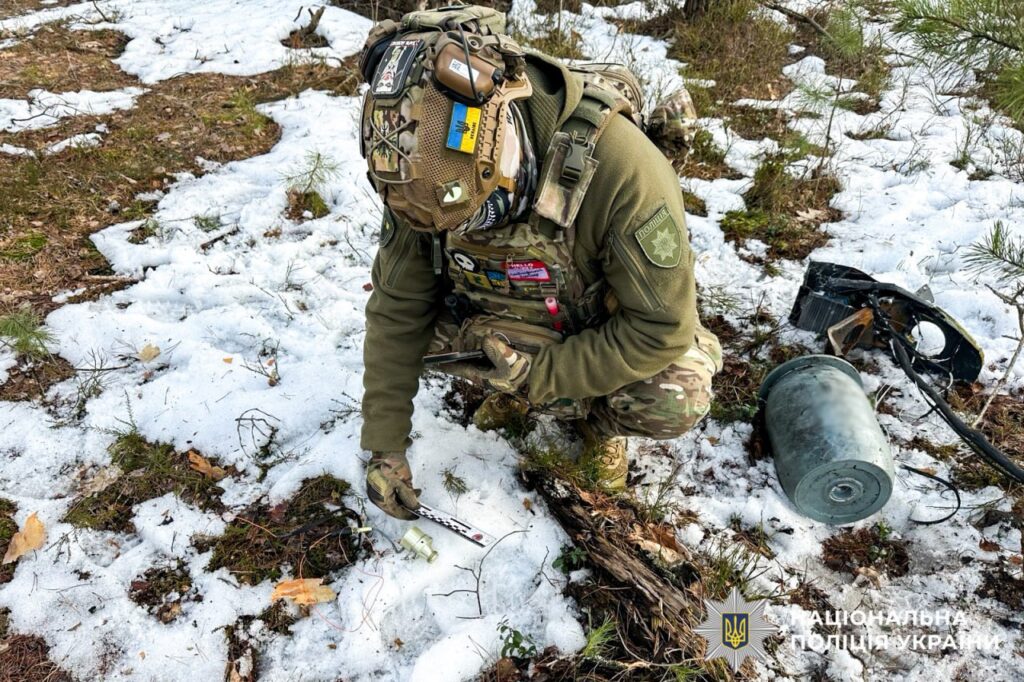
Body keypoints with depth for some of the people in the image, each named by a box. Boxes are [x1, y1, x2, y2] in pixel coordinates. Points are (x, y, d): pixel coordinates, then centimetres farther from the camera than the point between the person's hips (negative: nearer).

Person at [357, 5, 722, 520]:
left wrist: (539, 373, -30)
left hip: (601, 331, -3)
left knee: (677, 401, -30)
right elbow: (397, 308, -16)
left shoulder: (621, 167, -38)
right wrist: (385, 445, -15)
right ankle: (515, 387, 4)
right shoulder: (424, 173, -25)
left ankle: (600, 417, 7)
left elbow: (663, 327, -30)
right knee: (404, 322, -20)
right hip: (503, 318, 3)